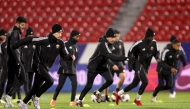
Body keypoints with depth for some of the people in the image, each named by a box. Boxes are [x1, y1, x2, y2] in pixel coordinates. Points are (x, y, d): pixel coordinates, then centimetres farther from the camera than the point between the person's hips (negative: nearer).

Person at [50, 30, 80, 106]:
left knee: (74, 84, -11)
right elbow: (62, 58, -14)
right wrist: (65, 68, -21)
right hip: (64, 69, -6)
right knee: (60, 85, -2)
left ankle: (72, 101, -9)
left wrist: (74, 68, 12)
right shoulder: (65, 45, -9)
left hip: (72, 69, 6)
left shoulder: (76, 46, 12)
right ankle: (54, 99, 16)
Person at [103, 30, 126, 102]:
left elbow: (123, 54, 15)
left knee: (123, 77, -13)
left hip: (119, 63, 4)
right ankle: (106, 97, 13)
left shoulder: (120, 43, 4)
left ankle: (116, 91, 8)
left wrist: (123, 64, 14)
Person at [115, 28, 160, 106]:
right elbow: (130, 52, -8)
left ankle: (118, 94, 25)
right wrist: (131, 64, -16)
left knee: (135, 84, 11)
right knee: (145, 81, -19)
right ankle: (138, 99, -2)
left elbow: (156, 52, 14)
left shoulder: (153, 43, 0)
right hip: (139, 65, -7)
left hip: (146, 66, 7)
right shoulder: (139, 43, -17)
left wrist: (157, 58, -9)